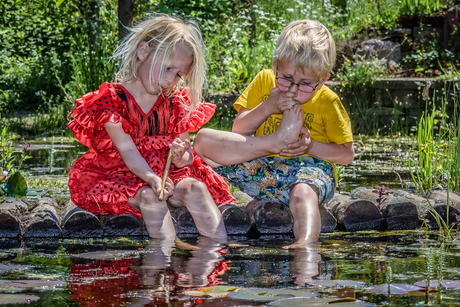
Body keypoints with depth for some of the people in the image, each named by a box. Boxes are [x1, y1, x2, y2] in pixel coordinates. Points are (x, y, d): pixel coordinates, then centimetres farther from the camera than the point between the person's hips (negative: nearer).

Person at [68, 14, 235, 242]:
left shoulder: (174, 102, 7)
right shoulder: (111, 99, -9)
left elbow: (186, 159, 5)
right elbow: (127, 150, -19)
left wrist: (181, 157, -22)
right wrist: (151, 178, -38)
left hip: (165, 172, 4)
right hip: (120, 175, -4)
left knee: (196, 189, -24)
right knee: (149, 195, -34)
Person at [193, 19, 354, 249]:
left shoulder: (327, 101, -2)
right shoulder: (264, 81, 5)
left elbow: (347, 154, 1)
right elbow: (238, 131, 3)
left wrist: (311, 146, -16)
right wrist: (267, 107, -13)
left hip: (309, 165, -4)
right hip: (263, 169, 4)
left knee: (303, 193, -42)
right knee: (203, 140, -13)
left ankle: (305, 243, -65)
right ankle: (274, 142, -22)